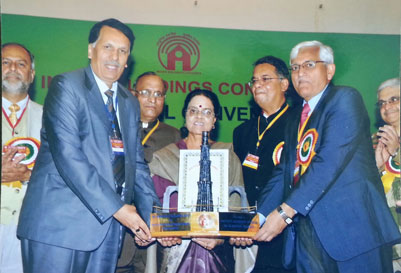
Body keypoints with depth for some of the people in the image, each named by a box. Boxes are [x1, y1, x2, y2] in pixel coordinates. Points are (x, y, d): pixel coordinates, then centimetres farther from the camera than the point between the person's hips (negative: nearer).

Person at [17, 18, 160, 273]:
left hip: (109, 223, 6)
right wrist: (116, 207, -17)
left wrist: (155, 216, 4)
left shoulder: (130, 103, 16)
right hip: (61, 221, -6)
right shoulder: (66, 86, -5)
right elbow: (67, 155, -16)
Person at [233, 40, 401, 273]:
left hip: (352, 226, -6)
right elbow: (284, 173, 14)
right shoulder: (296, 119, 20)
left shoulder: (345, 98, -5)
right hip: (308, 232, 6)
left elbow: (329, 162, -17)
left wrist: (285, 211, -19)